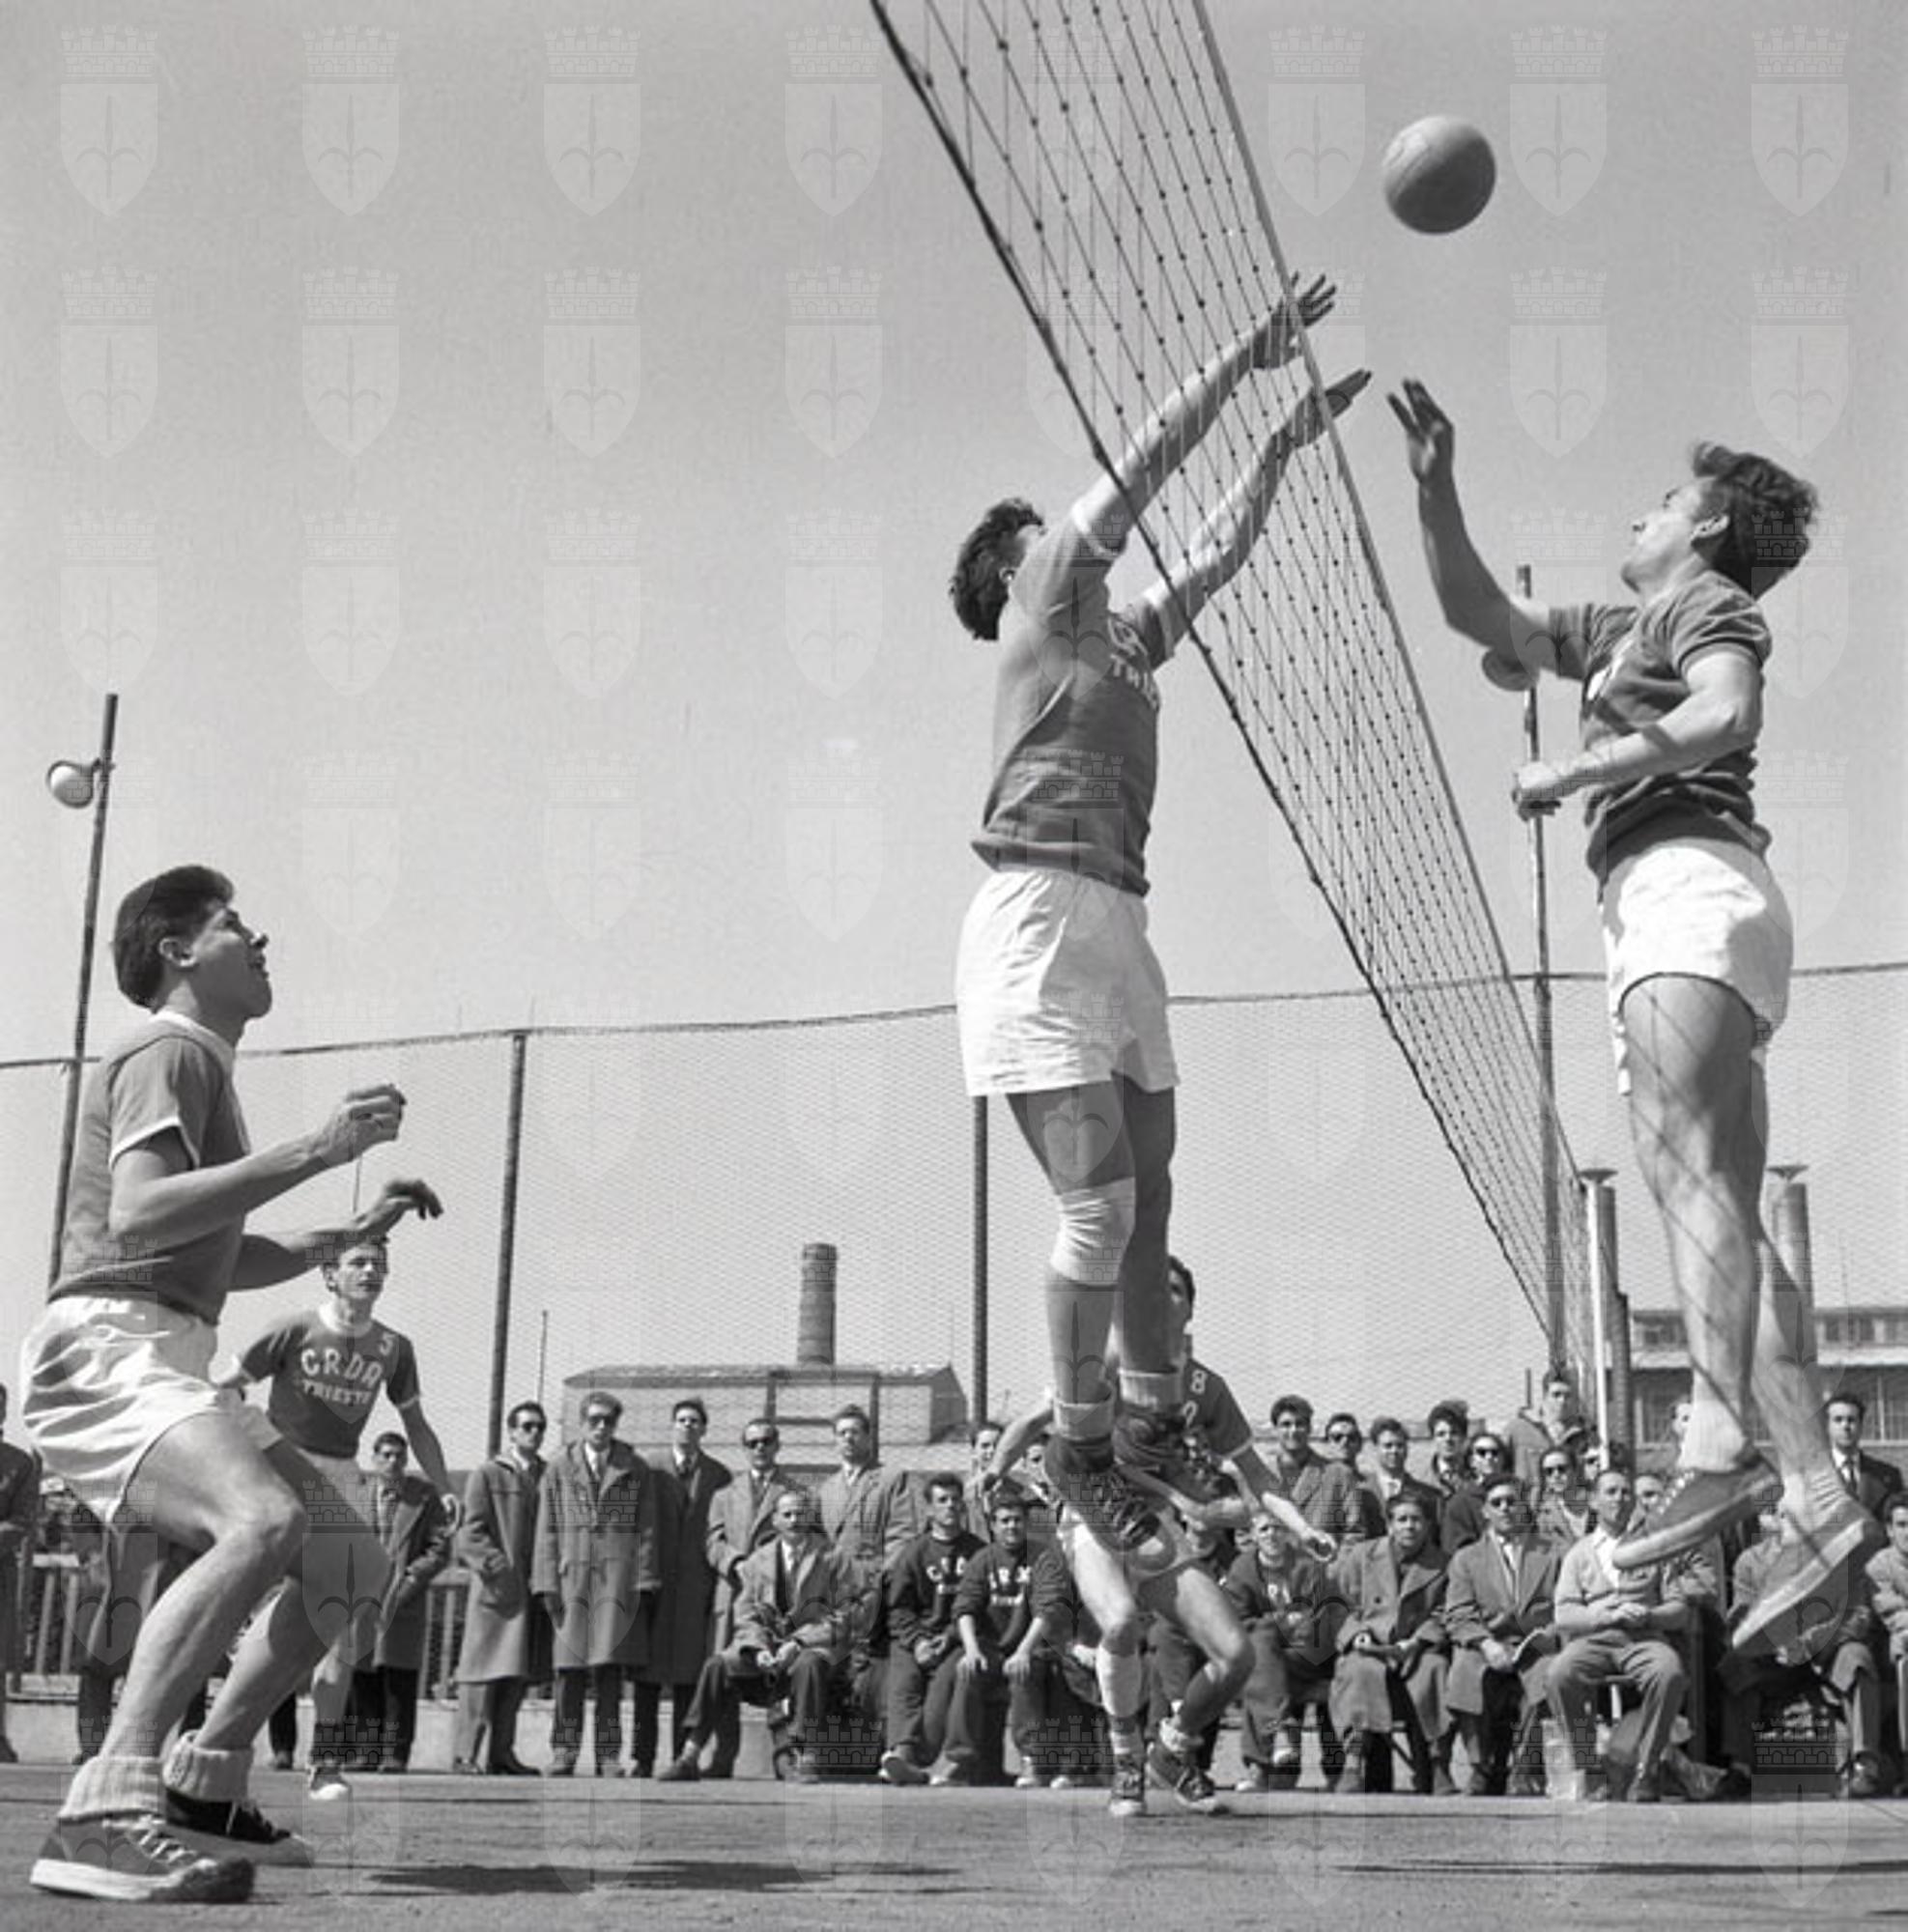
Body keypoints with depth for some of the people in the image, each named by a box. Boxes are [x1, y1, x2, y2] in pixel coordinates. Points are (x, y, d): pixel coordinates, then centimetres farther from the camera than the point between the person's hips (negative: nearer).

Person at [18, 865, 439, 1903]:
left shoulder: (202, 1068, 27)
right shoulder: (167, 1053, -5)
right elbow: (137, 1215, -23)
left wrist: (350, 1232, 24)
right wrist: (315, 1148, -23)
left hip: (166, 1365, 10)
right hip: (106, 1345, -10)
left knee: (349, 1559, 6)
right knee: (262, 1519, -34)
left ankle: (203, 1783, 10)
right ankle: (106, 1812, -39)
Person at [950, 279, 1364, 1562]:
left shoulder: (1127, 637, 23)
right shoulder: (1041, 606, 4)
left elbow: (1220, 550, 34)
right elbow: (1146, 464, 2)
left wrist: (1286, 441, 34)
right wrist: (1251, 350, 6)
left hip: (1118, 926, 8)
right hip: (1040, 921, -8)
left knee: (1148, 1194, 10)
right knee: (1100, 1201, -11)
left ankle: (1154, 1420, 22)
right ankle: (1080, 1447, 2)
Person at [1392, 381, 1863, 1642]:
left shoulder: (1710, 601, 8)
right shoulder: (1624, 632, 32)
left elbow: (1725, 716, -14)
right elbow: (1477, 613, 36)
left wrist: (1569, 769, -9)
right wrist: (1436, 485, 28)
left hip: (1691, 886, -8)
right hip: (1662, 914, 8)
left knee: (1687, 1173, -25)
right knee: (1725, 1218, -2)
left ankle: (1720, 1445, -39)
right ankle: (1819, 1502, -8)